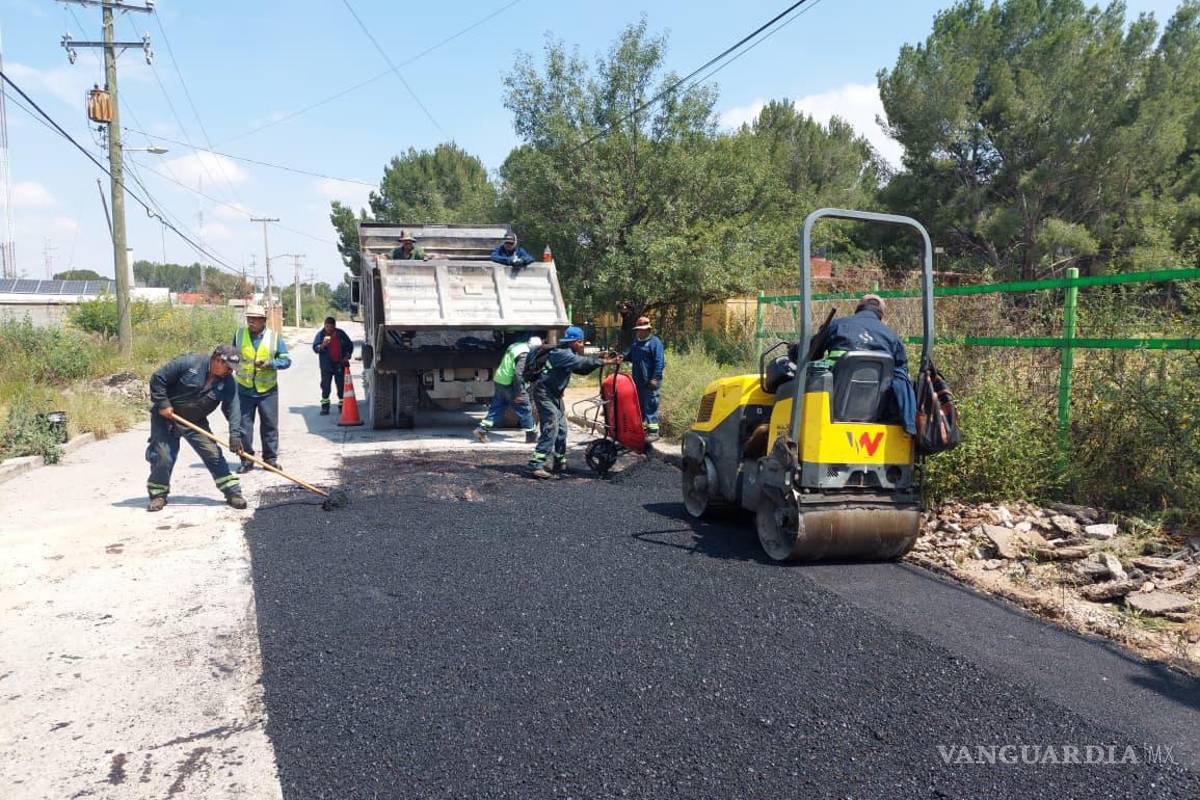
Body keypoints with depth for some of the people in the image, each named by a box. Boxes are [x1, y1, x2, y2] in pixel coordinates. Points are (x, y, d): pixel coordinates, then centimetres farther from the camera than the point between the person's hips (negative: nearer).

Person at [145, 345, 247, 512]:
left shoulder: (227, 382, -11)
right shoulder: (190, 362, -24)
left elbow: (233, 408, -17)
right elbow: (158, 378, -18)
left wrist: (235, 434, -28)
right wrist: (163, 404, -20)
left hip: (196, 422, 3)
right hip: (166, 417, -3)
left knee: (213, 454, -4)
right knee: (163, 457, -5)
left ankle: (232, 492, 2)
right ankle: (158, 495, 14)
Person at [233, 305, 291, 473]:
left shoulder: (274, 337, -4)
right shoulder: (239, 334, 2)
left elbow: (286, 360, -3)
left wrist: (270, 363, -18)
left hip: (267, 390, -1)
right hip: (244, 389, 1)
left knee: (270, 425, 6)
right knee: (244, 426, 3)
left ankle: (271, 458, 17)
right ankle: (246, 460, 12)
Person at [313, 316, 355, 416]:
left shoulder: (340, 333, 4)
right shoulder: (320, 334, -2)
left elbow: (349, 345, 15)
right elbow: (315, 348, -8)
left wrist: (347, 356, 2)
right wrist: (322, 345, -28)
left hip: (340, 364, 2)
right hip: (326, 365, -2)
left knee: (341, 385, 6)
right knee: (325, 386, -3)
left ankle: (341, 406, 16)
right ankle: (325, 407, 3)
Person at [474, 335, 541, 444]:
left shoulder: (514, 346, 11)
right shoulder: (524, 354, -18)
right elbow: (519, 374, -25)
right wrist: (519, 393, -21)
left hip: (498, 381, 8)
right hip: (509, 385, -8)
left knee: (496, 407, 14)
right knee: (524, 409, 3)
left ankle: (482, 429, 6)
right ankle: (532, 435, 11)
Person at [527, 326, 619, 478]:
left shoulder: (569, 354, 14)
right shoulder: (562, 353, -18)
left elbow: (582, 369, 11)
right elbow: (582, 361, -29)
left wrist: (600, 362, -2)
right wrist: (606, 361, -27)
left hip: (554, 395, 10)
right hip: (545, 393, -10)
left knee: (561, 428, 11)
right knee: (551, 429, -17)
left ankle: (560, 463, 20)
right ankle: (536, 465, -19)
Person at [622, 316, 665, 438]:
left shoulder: (655, 342, -10)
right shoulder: (635, 342, 16)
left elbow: (659, 362, -15)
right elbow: (630, 356, 27)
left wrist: (655, 378, -21)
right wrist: (623, 357, 4)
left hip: (649, 381, -8)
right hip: (637, 380, 9)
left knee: (650, 405, -8)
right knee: (639, 404, 15)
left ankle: (653, 430, -6)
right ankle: (641, 426, 26)